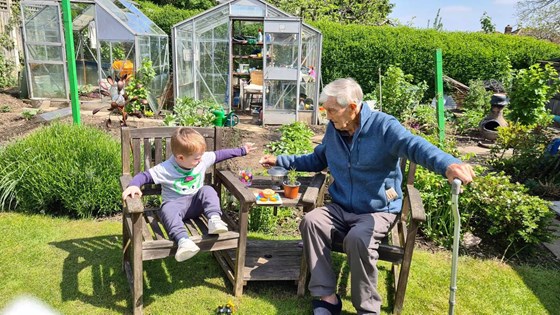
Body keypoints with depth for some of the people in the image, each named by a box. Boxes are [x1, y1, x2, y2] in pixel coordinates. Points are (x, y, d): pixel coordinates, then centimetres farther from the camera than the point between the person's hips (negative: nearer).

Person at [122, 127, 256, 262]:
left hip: (196, 202, 3)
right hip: (176, 203, -3)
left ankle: (214, 219, -37)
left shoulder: (203, 159, -4)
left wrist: (242, 150, 13)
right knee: (167, 210, -36)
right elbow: (144, 175, -13)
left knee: (208, 190, -25)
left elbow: (219, 154, 8)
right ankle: (183, 240, -53)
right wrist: (133, 185, -35)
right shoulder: (165, 169, -15)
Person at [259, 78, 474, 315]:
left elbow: (415, 146, -34)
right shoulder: (333, 129, 6)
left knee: (358, 239, -35)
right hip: (341, 208, 6)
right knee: (310, 221, -22)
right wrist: (280, 160, 19)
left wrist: (448, 165, -55)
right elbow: (317, 160, 24)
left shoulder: (383, 126, -14)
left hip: (378, 211, -5)